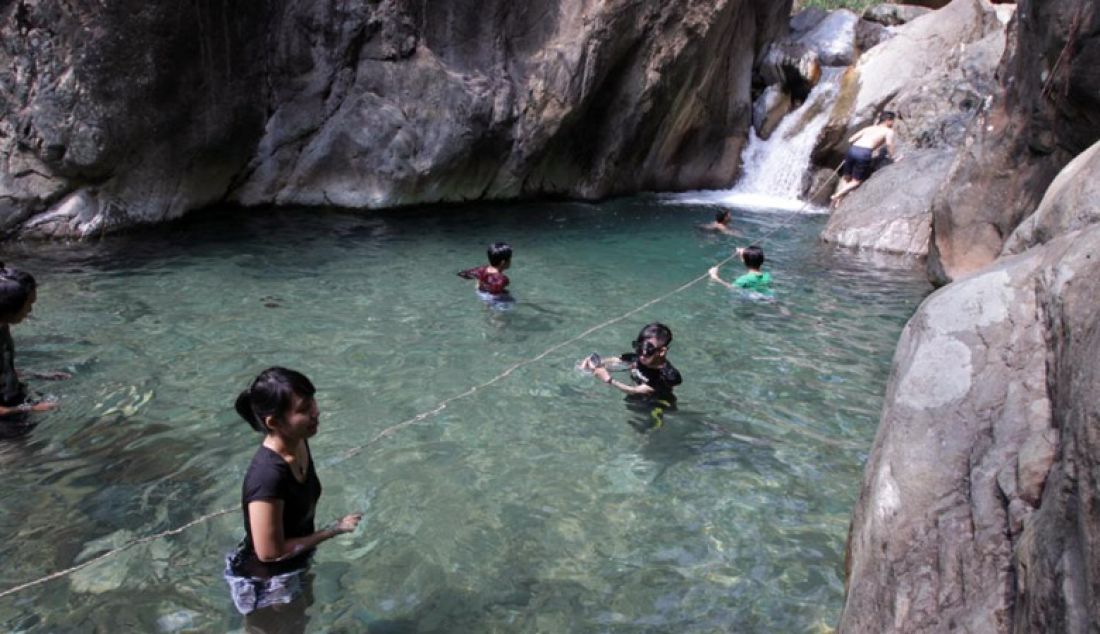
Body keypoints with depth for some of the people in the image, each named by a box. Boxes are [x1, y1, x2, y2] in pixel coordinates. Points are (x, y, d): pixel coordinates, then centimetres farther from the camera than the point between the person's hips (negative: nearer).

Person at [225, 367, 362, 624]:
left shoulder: (298, 443, -14)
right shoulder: (268, 476, -38)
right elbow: (270, 552, -30)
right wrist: (334, 530, -23)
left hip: (293, 571, 7)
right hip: (266, 586, -7)